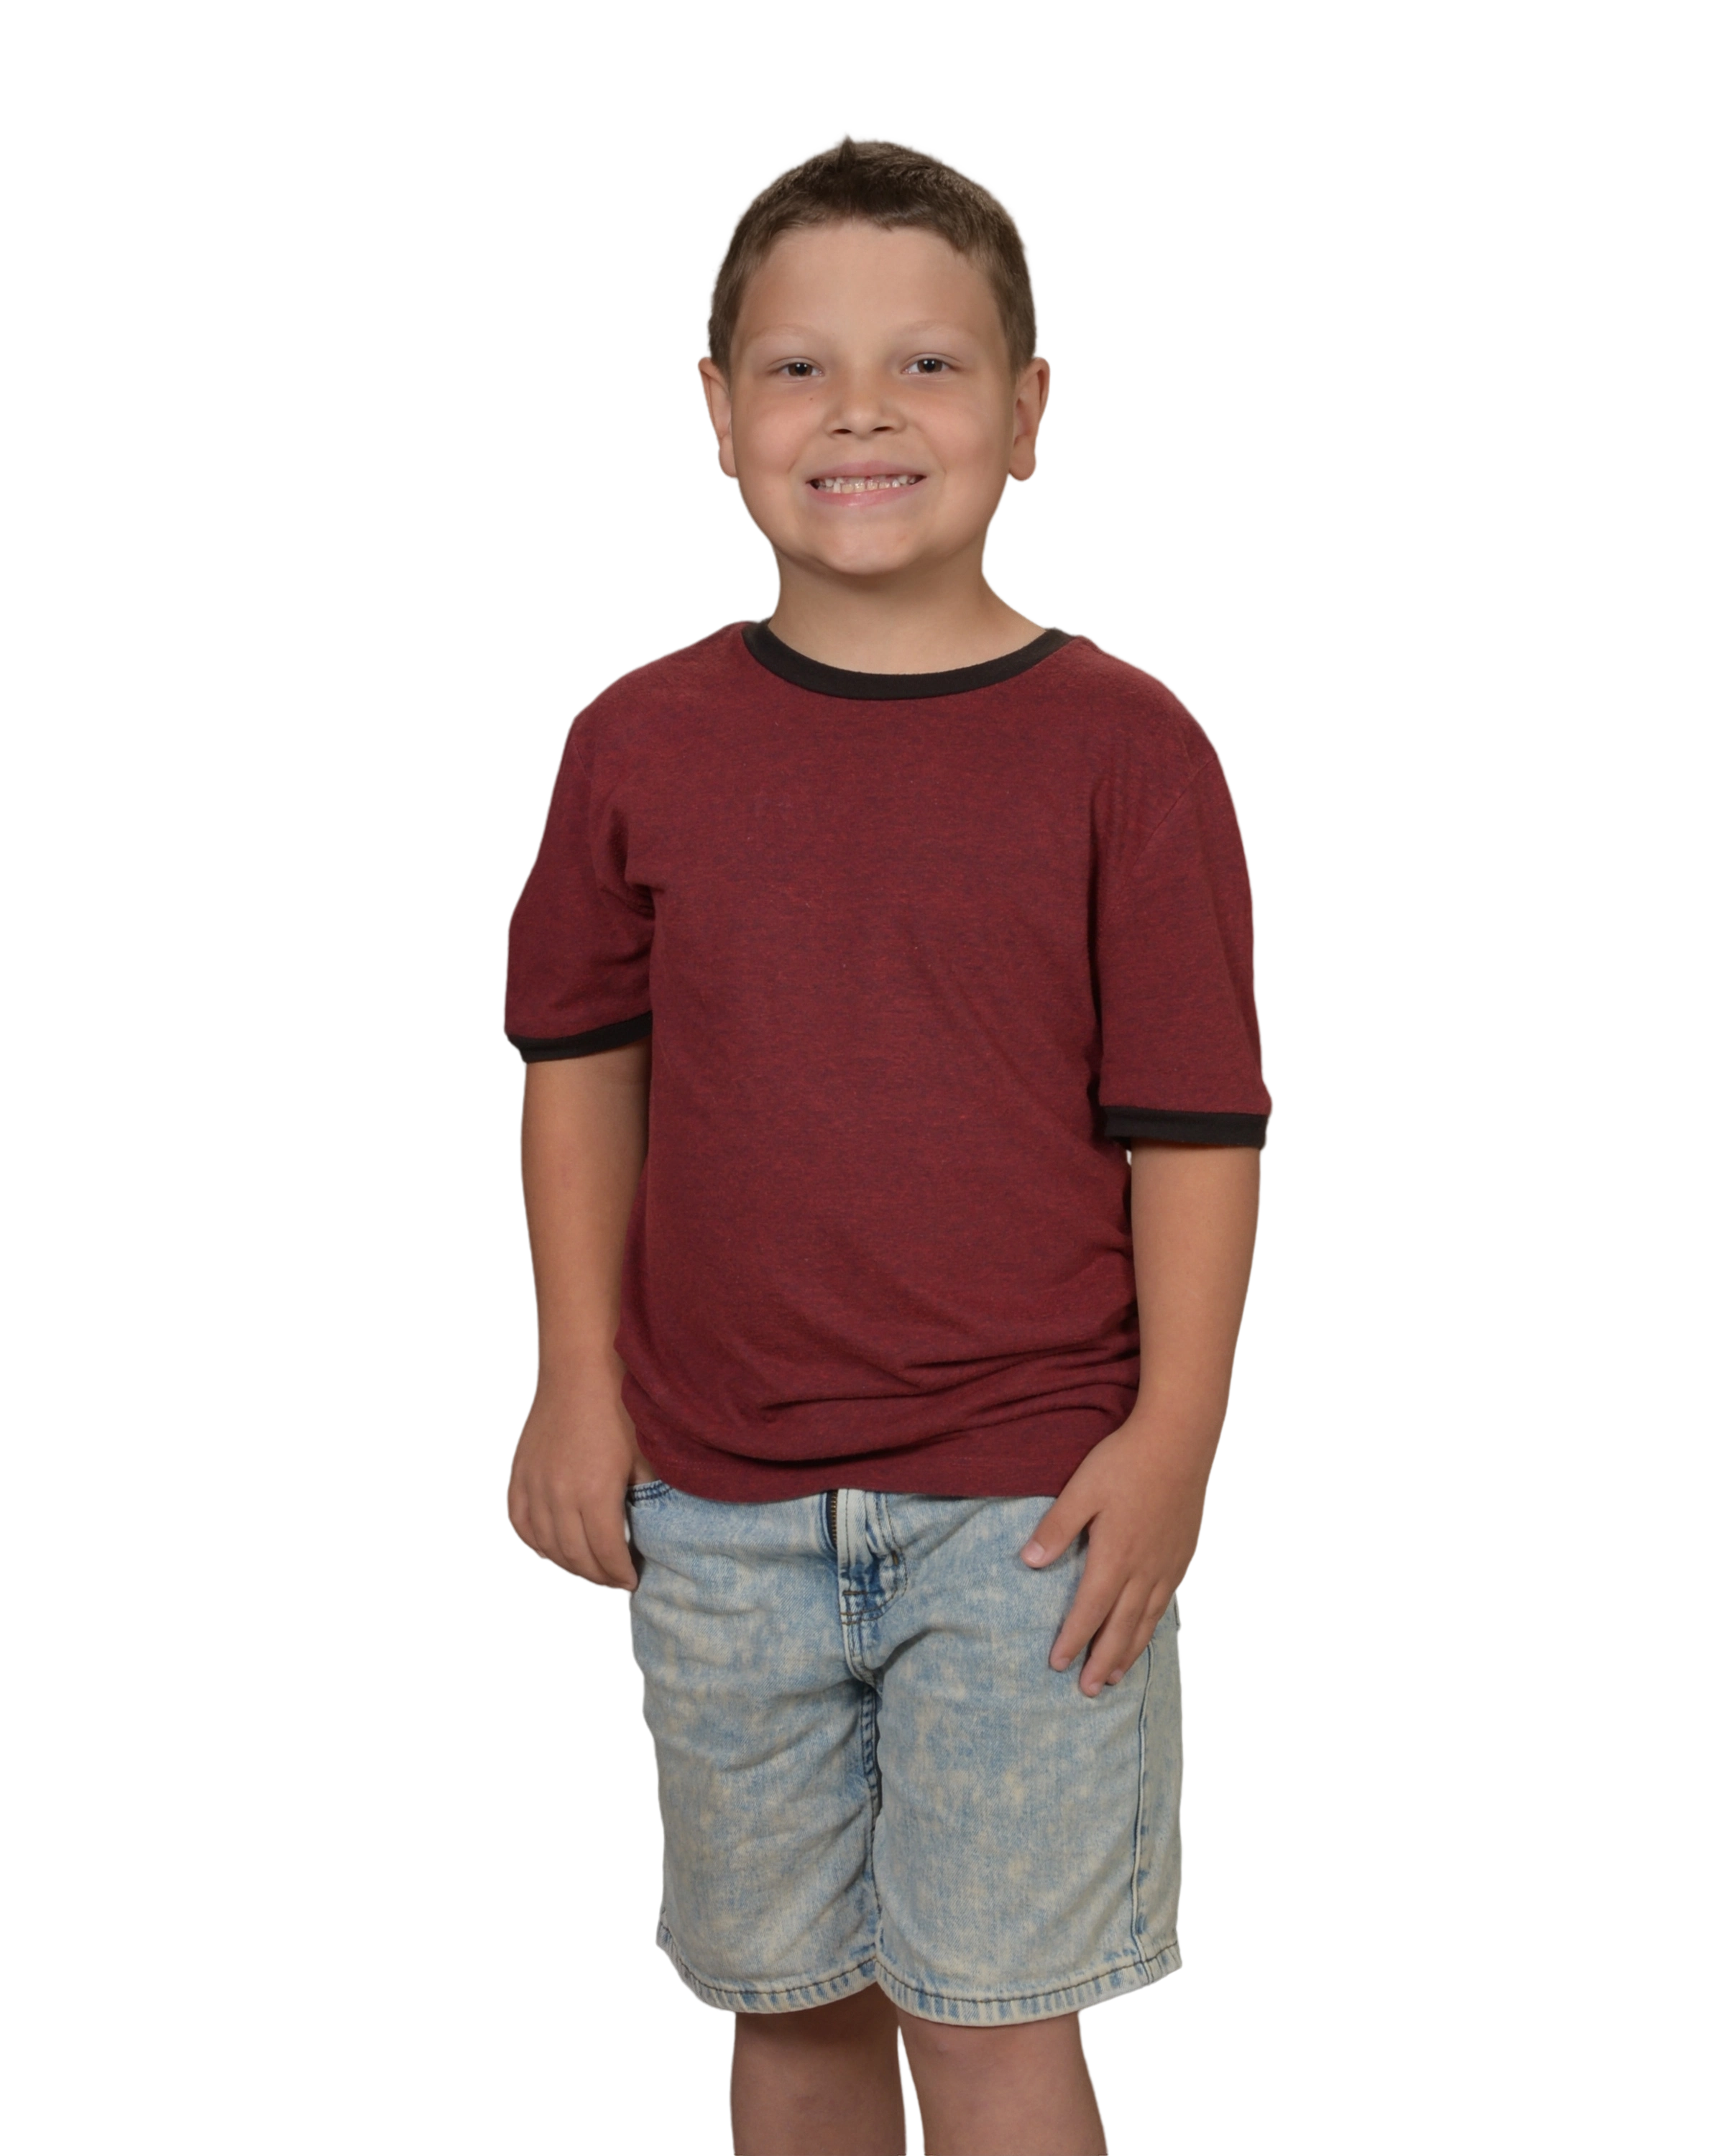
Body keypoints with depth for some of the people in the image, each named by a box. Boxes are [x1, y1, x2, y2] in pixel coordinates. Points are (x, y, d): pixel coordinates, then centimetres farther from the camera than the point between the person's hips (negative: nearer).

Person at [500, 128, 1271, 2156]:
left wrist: (1173, 1431, -10)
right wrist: (577, 1377, 4)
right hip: (718, 1507, 3)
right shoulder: (641, 740, 1)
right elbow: (578, 1054, 10)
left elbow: (1194, 1117, -6)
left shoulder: (1122, 746, -7)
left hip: (1026, 1504, -3)